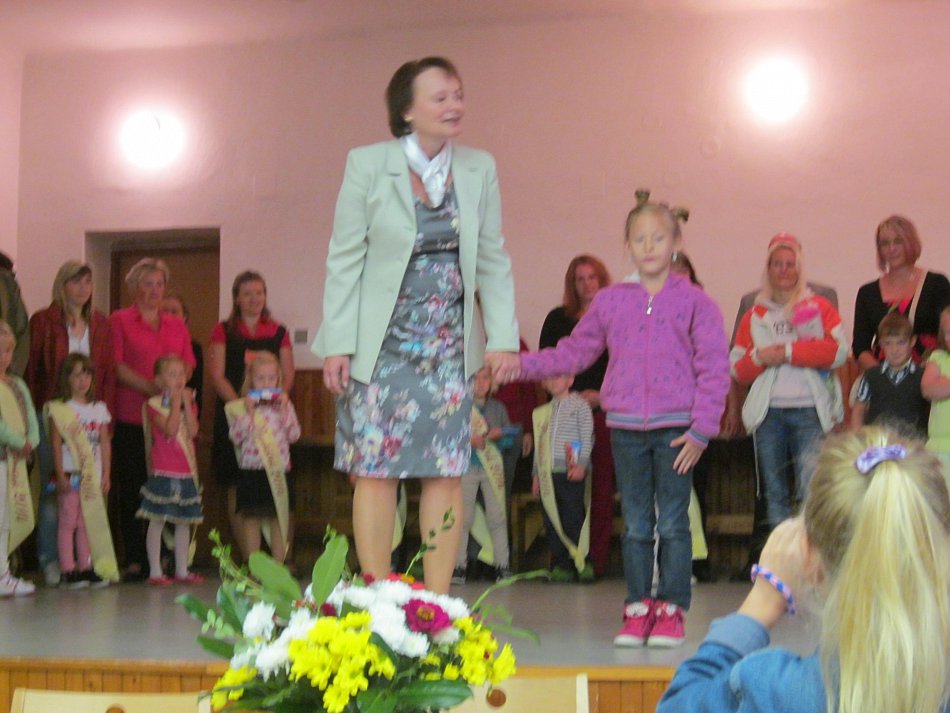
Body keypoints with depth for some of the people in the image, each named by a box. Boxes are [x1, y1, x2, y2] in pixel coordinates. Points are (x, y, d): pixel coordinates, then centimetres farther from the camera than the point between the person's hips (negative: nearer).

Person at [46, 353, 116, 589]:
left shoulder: (99, 408, 12)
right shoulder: (59, 409, -2)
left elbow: (105, 443, 12)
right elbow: (56, 444, -6)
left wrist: (106, 474, 7)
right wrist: (60, 474, -11)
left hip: (93, 475, 4)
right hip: (70, 474, -4)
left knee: (90, 520, 6)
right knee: (68, 521, -4)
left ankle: (87, 567, 12)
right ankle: (68, 570, -1)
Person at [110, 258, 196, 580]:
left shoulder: (177, 326, 19)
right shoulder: (120, 321, 7)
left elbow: (188, 366, 14)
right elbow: (117, 365, -3)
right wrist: (150, 387, -13)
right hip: (131, 416, -3)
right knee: (131, 487, -2)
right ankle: (135, 560, 2)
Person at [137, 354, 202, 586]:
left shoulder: (189, 403, 11)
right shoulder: (154, 404, -5)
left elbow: (193, 431, -6)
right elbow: (170, 429, -19)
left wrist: (187, 402, -7)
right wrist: (176, 402, -13)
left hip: (186, 472, 6)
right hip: (163, 472, -6)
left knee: (184, 523, 10)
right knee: (157, 521, -3)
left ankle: (182, 570, 18)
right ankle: (155, 571, 2)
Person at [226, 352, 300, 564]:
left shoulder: (284, 404, 7)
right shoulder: (242, 406, 1)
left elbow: (294, 435, -1)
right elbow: (236, 436, -8)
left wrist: (284, 410, -9)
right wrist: (248, 412, -13)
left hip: (279, 469, 2)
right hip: (252, 469, -1)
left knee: (279, 518, 5)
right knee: (252, 518, 3)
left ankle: (278, 564, 12)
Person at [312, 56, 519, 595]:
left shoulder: (479, 169, 4)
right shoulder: (367, 165, -4)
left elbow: (493, 260, 7)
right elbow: (345, 259, -4)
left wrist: (503, 337, -2)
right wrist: (338, 343, -9)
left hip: (450, 342, 3)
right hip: (382, 342, -3)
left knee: (447, 472, 1)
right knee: (376, 469, -2)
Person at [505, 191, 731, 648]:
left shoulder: (694, 302, -1)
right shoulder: (609, 302, 8)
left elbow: (714, 370, -3)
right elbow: (575, 352, 15)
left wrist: (701, 429, -9)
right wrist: (524, 365, 6)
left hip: (676, 428, -2)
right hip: (625, 426, 3)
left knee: (673, 524, 2)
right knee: (635, 525, 8)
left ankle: (671, 610, 10)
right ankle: (637, 609, 14)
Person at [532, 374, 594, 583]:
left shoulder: (580, 405, 4)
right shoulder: (542, 412, 19)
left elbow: (588, 437, -2)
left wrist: (581, 464, -13)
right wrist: (536, 474, 15)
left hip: (571, 472, -5)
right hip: (548, 474, 5)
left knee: (574, 519, -8)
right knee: (552, 521, 2)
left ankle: (582, 563, -3)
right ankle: (560, 564, 7)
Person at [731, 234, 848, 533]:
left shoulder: (818, 306, 8)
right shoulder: (754, 316, 14)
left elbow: (839, 351, -7)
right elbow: (737, 370, 10)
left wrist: (788, 351, -10)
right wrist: (758, 357, -10)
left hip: (810, 410, -3)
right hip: (768, 412, 3)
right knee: (774, 493, 6)